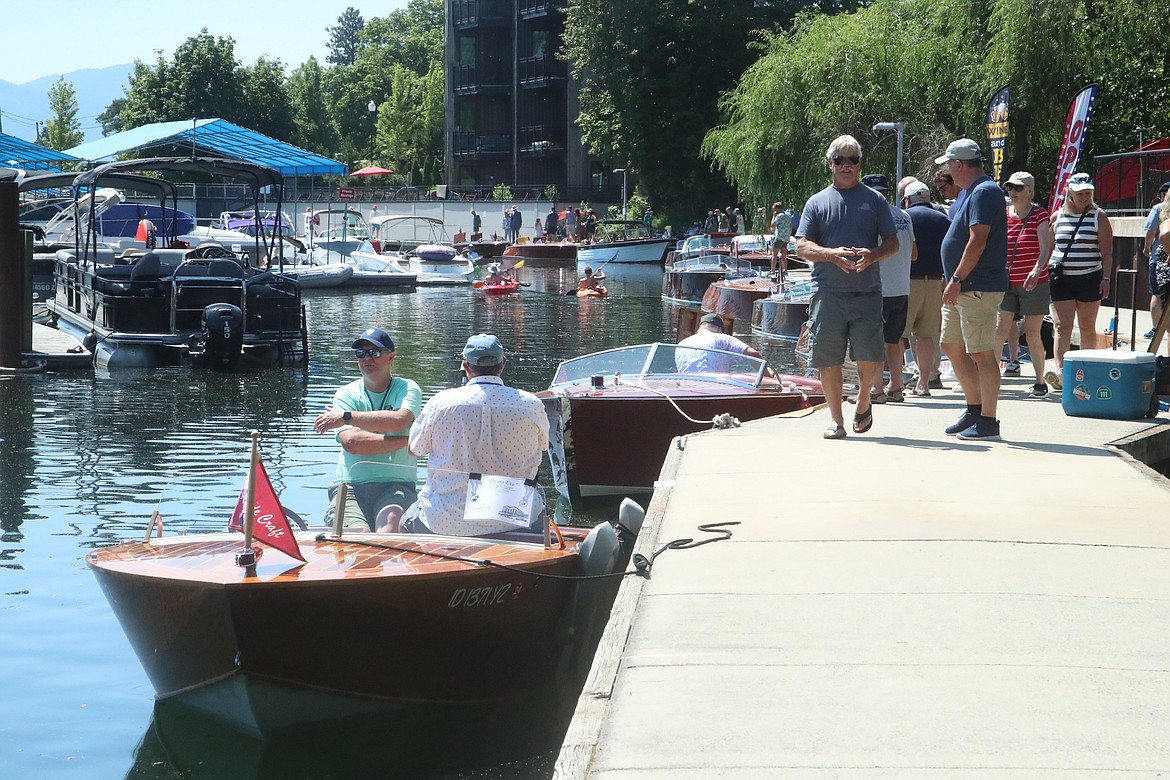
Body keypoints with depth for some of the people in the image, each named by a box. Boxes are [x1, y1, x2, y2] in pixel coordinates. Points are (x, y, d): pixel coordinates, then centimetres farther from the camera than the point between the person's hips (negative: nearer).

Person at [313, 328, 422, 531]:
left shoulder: (407, 389, 9)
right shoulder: (346, 394, 10)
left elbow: (399, 420, -15)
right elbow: (351, 442, -8)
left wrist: (346, 417, -11)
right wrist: (405, 441, -10)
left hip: (396, 485, 0)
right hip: (350, 486, 1)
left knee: (390, 522, -33)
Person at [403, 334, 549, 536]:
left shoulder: (442, 402, -8)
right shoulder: (531, 405, -7)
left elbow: (414, 449, 8)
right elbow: (542, 446, 13)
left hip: (445, 523, 0)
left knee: (407, 520, 32)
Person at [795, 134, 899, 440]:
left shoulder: (874, 200, 11)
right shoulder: (817, 202, 11)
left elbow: (892, 243, 10)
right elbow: (802, 246, 4)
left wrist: (873, 254, -13)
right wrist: (833, 254, -14)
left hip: (867, 291, 0)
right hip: (827, 292, 0)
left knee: (870, 356, -7)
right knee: (828, 359, 0)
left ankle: (863, 400, 22)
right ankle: (836, 419, 11)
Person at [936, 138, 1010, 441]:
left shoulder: (984, 192, -15)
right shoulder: (967, 192, 18)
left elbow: (978, 241, -22)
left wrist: (956, 280, -22)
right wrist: (953, 281, 18)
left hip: (979, 288, -11)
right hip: (960, 288, 11)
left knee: (982, 354, -6)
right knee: (952, 347, 15)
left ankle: (988, 422, -2)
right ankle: (975, 409, 24)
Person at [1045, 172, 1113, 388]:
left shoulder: (1098, 217, 2)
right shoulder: (1057, 217, 8)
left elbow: (1107, 252, 1)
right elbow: (1047, 249, 15)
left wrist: (1106, 278, -8)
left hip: (1089, 278, -1)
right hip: (1060, 279, 1)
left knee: (1087, 328, 6)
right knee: (1062, 326, -10)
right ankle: (1059, 370, -20)